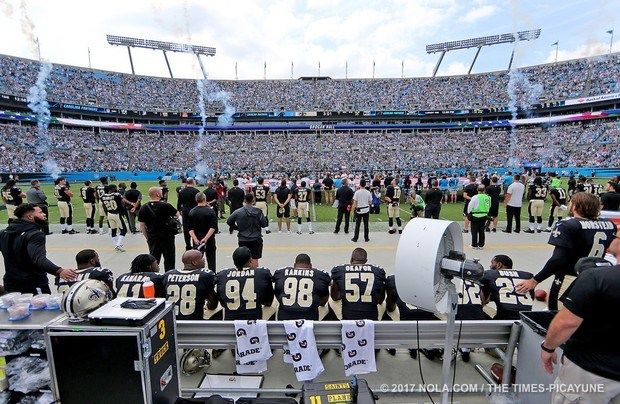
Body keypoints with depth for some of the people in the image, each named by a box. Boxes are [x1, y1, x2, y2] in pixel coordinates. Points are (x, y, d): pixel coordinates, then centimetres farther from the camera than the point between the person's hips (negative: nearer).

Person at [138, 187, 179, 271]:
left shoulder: (143, 208, -1)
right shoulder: (165, 206, -13)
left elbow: (142, 226, 2)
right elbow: (177, 215, 0)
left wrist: (147, 237, 11)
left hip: (152, 238, 4)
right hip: (167, 237, -3)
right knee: (169, 259, 8)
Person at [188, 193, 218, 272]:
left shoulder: (191, 212, 1)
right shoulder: (210, 211, -9)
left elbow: (190, 228, -4)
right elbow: (213, 227, -17)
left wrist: (195, 239, -10)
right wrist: (206, 238, -19)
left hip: (197, 240, 2)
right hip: (209, 240, -2)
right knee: (211, 259, 8)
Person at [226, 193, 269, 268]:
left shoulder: (238, 212, -4)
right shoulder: (258, 211, -8)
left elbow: (228, 221, 5)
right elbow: (264, 224, -6)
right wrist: (265, 216, 11)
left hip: (243, 240, 1)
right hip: (256, 239, -1)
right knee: (254, 259, 6)